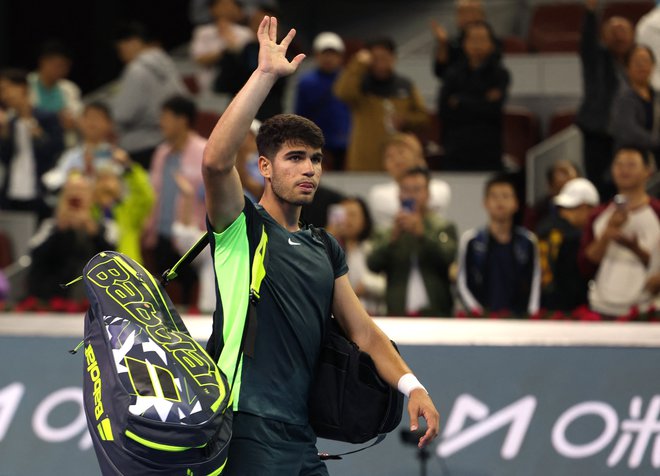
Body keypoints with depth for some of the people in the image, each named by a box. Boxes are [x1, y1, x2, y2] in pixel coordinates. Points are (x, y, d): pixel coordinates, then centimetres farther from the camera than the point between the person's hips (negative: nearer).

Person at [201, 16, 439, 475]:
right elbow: (215, 161, -21)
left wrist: (411, 386, 1)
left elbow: (362, 329, 18)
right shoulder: (241, 227, -1)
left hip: (300, 437, 7)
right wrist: (266, 74, -22)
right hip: (248, 431, -7)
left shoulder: (326, 250, 19)